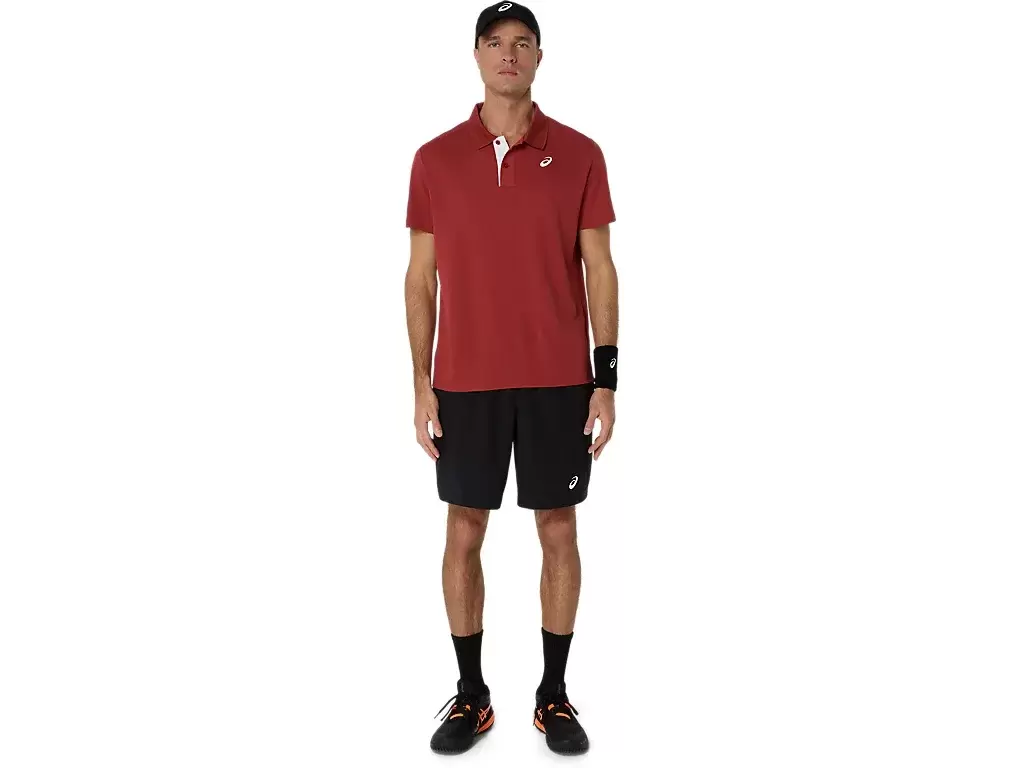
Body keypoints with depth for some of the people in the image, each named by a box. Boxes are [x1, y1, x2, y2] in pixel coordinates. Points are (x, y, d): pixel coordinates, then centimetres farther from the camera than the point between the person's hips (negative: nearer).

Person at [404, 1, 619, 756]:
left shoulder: (579, 154, 2)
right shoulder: (435, 158, 4)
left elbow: (600, 271, 2)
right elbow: (421, 277, 5)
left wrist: (606, 378, -5)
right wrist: (422, 385, -1)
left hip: (559, 381, 0)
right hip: (465, 381, 1)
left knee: (559, 532, 7)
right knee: (464, 533, 7)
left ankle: (555, 693, 24)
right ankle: (471, 693, 25)